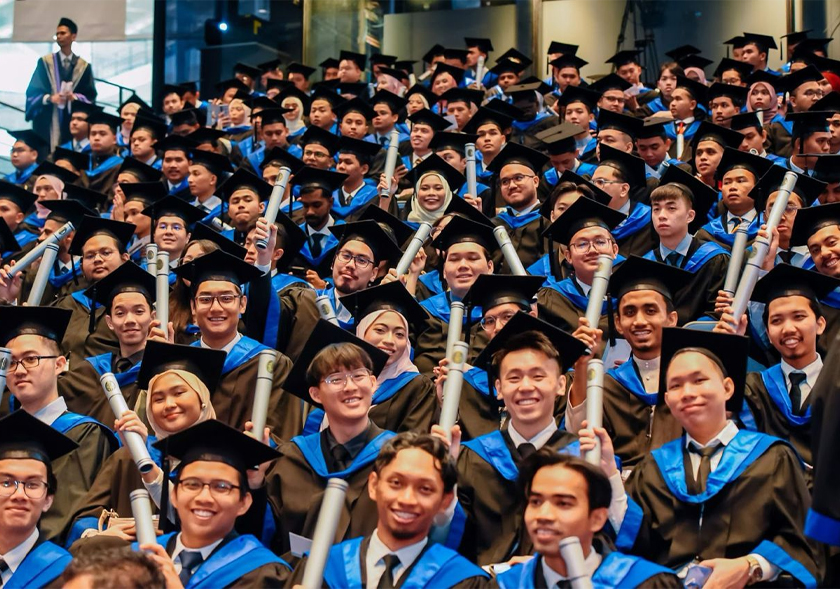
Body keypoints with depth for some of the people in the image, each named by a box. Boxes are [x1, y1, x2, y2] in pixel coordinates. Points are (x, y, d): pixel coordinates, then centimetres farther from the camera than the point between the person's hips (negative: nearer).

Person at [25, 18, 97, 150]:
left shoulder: (84, 66, 9)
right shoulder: (45, 62, 6)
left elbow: (91, 96, 6)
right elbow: (33, 92, 3)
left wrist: (75, 97, -14)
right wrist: (49, 98, -15)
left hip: (74, 122, 1)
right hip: (48, 122, -1)